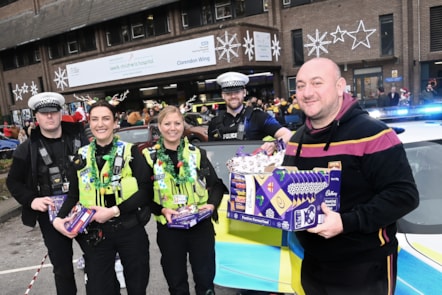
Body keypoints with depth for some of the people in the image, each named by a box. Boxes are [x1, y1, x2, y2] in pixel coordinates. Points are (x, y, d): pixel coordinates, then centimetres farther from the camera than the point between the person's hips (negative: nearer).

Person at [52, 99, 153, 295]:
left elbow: (146, 190, -10)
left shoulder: (130, 151, -3)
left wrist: (114, 211, -17)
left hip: (130, 230, -2)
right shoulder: (82, 156, 6)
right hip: (95, 234, 2)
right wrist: (58, 218, -5)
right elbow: (73, 195, 12)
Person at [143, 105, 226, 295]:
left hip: (200, 225, 1)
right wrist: (162, 210, -14)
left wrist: (212, 204, -12)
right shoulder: (150, 157, -1)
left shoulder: (197, 153, 3)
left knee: (205, 280, 12)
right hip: (168, 228, 0)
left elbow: (216, 185, 6)